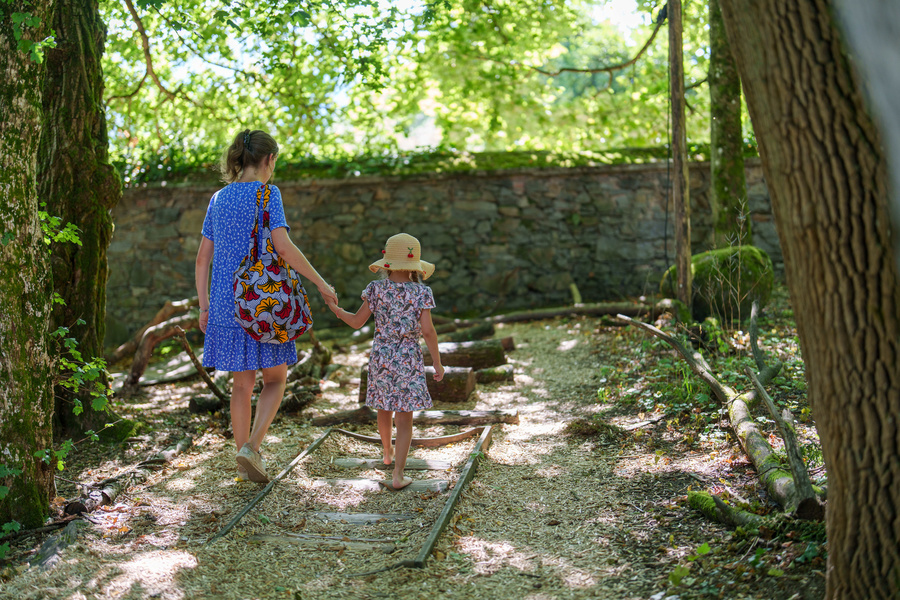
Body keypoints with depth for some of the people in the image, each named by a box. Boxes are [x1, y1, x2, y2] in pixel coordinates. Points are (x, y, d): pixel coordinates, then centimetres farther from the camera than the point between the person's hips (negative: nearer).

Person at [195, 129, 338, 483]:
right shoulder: (266, 194, -7)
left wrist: (204, 307, 16)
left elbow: (202, 257, 11)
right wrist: (320, 282, -12)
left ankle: (245, 462, 16)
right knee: (275, 380, 9)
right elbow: (283, 246, -20)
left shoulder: (219, 198, 11)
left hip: (226, 305, 5)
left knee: (242, 384, 13)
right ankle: (251, 446, -9)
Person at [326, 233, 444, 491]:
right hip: (408, 359, -3)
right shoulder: (421, 292, -8)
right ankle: (398, 474, -6)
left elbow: (357, 321, 2)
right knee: (404, 417, 1)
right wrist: (437, 363, -5)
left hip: (380, 356, 3)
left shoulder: (376, 289, -3)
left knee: (383, 408, 23)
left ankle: (388, 453, 47)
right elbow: (428, 330, -14)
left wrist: (335, 309, 19)